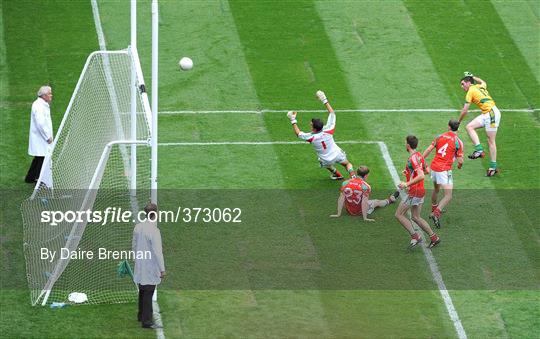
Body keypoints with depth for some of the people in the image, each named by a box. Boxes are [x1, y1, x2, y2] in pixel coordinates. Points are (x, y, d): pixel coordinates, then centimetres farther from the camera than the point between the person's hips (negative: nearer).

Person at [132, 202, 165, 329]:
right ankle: (147, 321, 1)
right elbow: (157, 251, -21)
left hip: (140, 266, 7)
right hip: (150, 269, -7)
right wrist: (162, 269, -15)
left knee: (142, 292, 21)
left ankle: (141, 315, 35)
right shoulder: (153, 230, -22)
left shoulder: (138, 227, 1)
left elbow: (134, 246, 13)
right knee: (148, 294, -2)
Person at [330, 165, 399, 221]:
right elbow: (364, 202, -26)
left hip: (349, 211, 3)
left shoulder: (345, 183, -14)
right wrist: (365, 218, -20)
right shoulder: (365, 186, -26)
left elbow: (341, 199, -11)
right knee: (377, 202, 27)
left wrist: (338, 214, -5)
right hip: (360, 211, -3)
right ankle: (390, 200, 55)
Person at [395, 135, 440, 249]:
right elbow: (426, 170, 23)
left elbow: (421, 176, -29)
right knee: (416, 217, 17)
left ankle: (415, 236, -4)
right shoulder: (419, 156, 9)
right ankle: (434, 237, 17)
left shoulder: (413, 158, -20)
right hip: (420, 190, 9)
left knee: (399, 215, 0)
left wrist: (407, 184, -28)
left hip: (413, 192, -9)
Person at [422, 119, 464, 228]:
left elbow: (428, 150, 2)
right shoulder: (458, 142, -8)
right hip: (444, 170, -6)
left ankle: (433, 210, 46)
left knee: (436, 189, 31)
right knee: (448, 196, -7)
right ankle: (437, 213, -28)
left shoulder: (440, 137, 4)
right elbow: (460, 160, -7)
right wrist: (460, 165, 16)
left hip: (434, 167, 6)